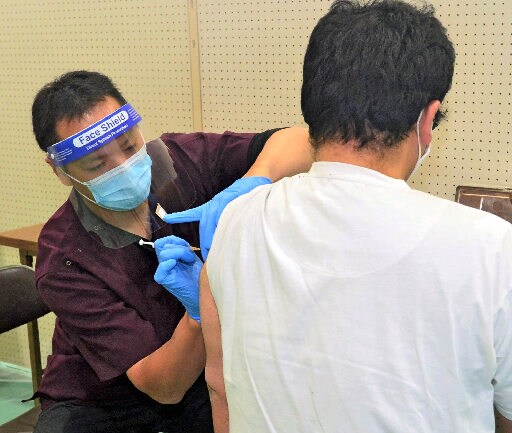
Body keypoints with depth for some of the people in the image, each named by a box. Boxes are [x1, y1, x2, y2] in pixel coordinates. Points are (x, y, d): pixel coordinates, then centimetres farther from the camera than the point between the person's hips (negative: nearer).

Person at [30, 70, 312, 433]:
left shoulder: (177, 160, -15)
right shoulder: (63, 262, -22)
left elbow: (297, 141, -18)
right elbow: (163, 388, -22)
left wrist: (251, 182, -38)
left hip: (202, 377, 1)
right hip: (100, 402, -1)